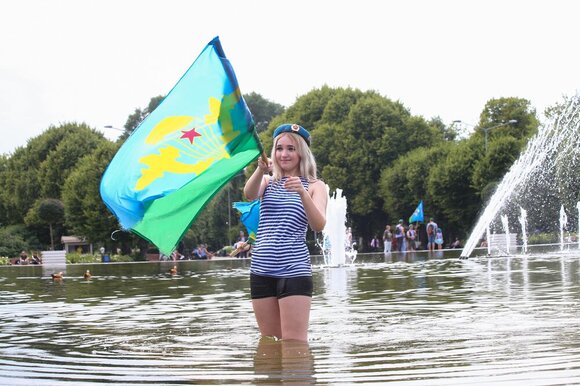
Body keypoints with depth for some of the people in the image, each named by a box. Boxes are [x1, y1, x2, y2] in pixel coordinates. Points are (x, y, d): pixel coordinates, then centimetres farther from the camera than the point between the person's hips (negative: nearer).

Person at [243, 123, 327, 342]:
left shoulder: (314, 186, 5)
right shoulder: (268, 182, 13)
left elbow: (319, 226, -13)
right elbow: (249, 195, -12)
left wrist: (302, 193, -29)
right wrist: (261, 170, -32)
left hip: (294, 270, -4)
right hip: (262, 270, 4)